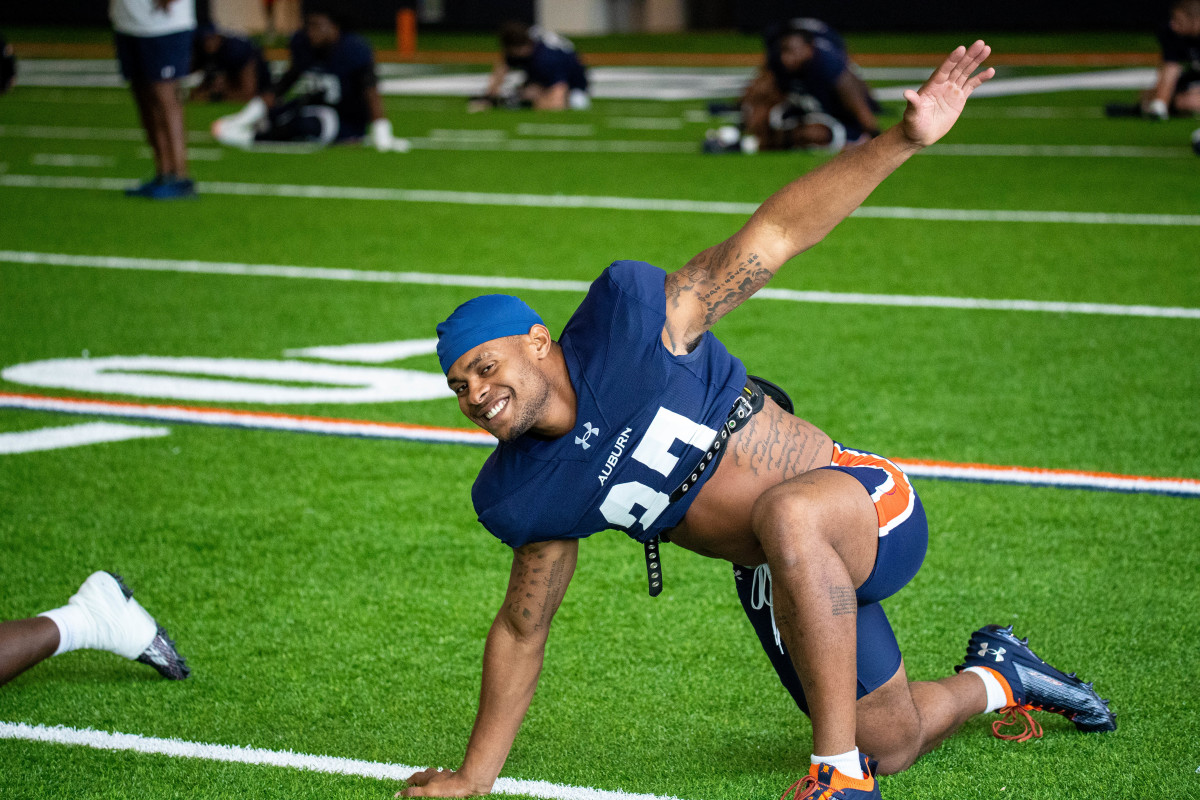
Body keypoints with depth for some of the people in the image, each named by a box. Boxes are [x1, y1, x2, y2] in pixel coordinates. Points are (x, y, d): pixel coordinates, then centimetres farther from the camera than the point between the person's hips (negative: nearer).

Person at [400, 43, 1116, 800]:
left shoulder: (630, 321, -20)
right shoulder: (525, 500, -5)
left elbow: (774, 234, -22)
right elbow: (521, 630, 9)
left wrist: (903, 140, -31)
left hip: (865, 501, -6)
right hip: (780, 584, 6)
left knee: (786, 516, -41)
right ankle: (996, 679, 51)